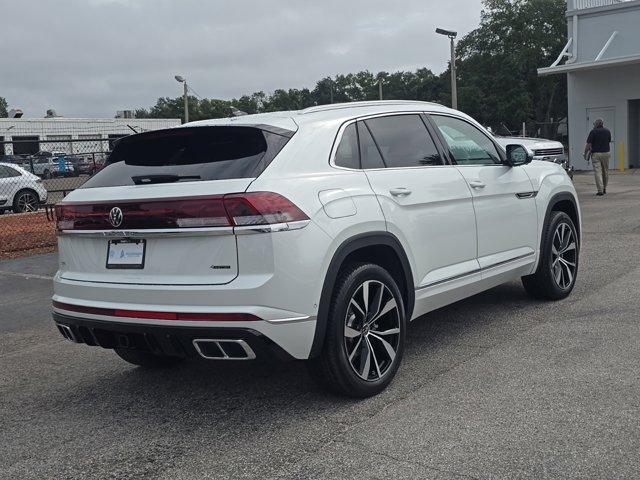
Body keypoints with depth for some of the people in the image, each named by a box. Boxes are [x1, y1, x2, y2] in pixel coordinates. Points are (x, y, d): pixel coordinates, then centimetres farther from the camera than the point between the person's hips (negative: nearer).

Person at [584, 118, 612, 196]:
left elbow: (588, 144, -9)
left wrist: (585, 154, -1)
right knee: (605, 171, 15)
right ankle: (604, 188, 25)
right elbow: (609, 142, 16)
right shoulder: (607, 131, 7)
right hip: (606, 153, 4)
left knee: (598, 172, -5)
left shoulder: (593, 132, -8)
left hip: (596, 154, -4)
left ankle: (600, 190, -12)